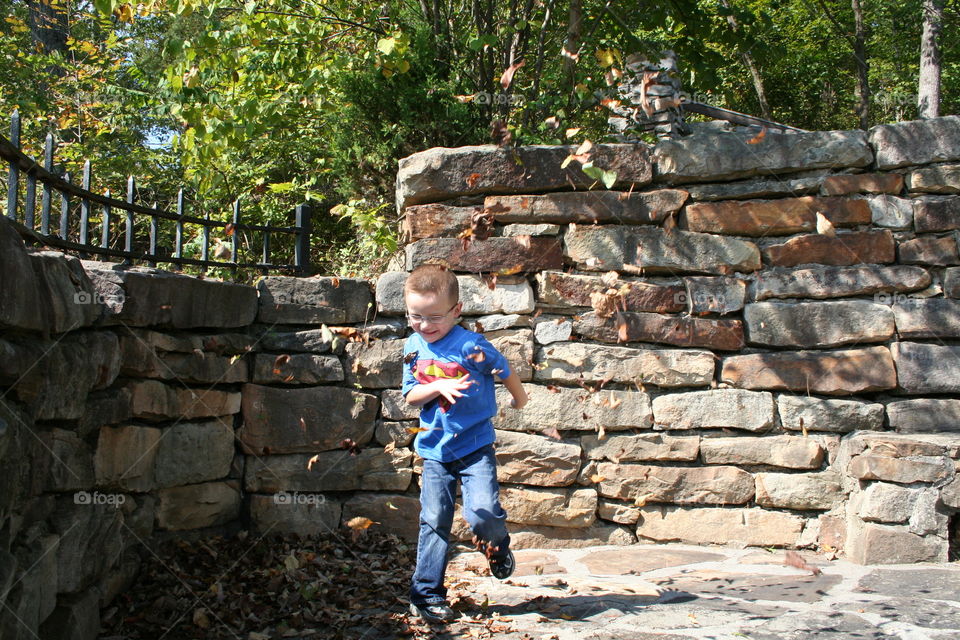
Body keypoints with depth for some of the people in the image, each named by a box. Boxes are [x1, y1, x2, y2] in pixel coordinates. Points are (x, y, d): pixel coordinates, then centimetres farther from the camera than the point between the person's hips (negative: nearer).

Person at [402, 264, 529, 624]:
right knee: (434, 522, 3)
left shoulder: (471, 346, -14)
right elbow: (411, 395, -2)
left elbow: (505, 371, 2)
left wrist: (519, 397, 19)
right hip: (435, 449, 3)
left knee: (483, 512, -16)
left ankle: (497, 544, 20)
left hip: (474, 446, -3)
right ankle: (426, 594, 12)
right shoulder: (414, 347, 0)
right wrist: (439, 387, -21)